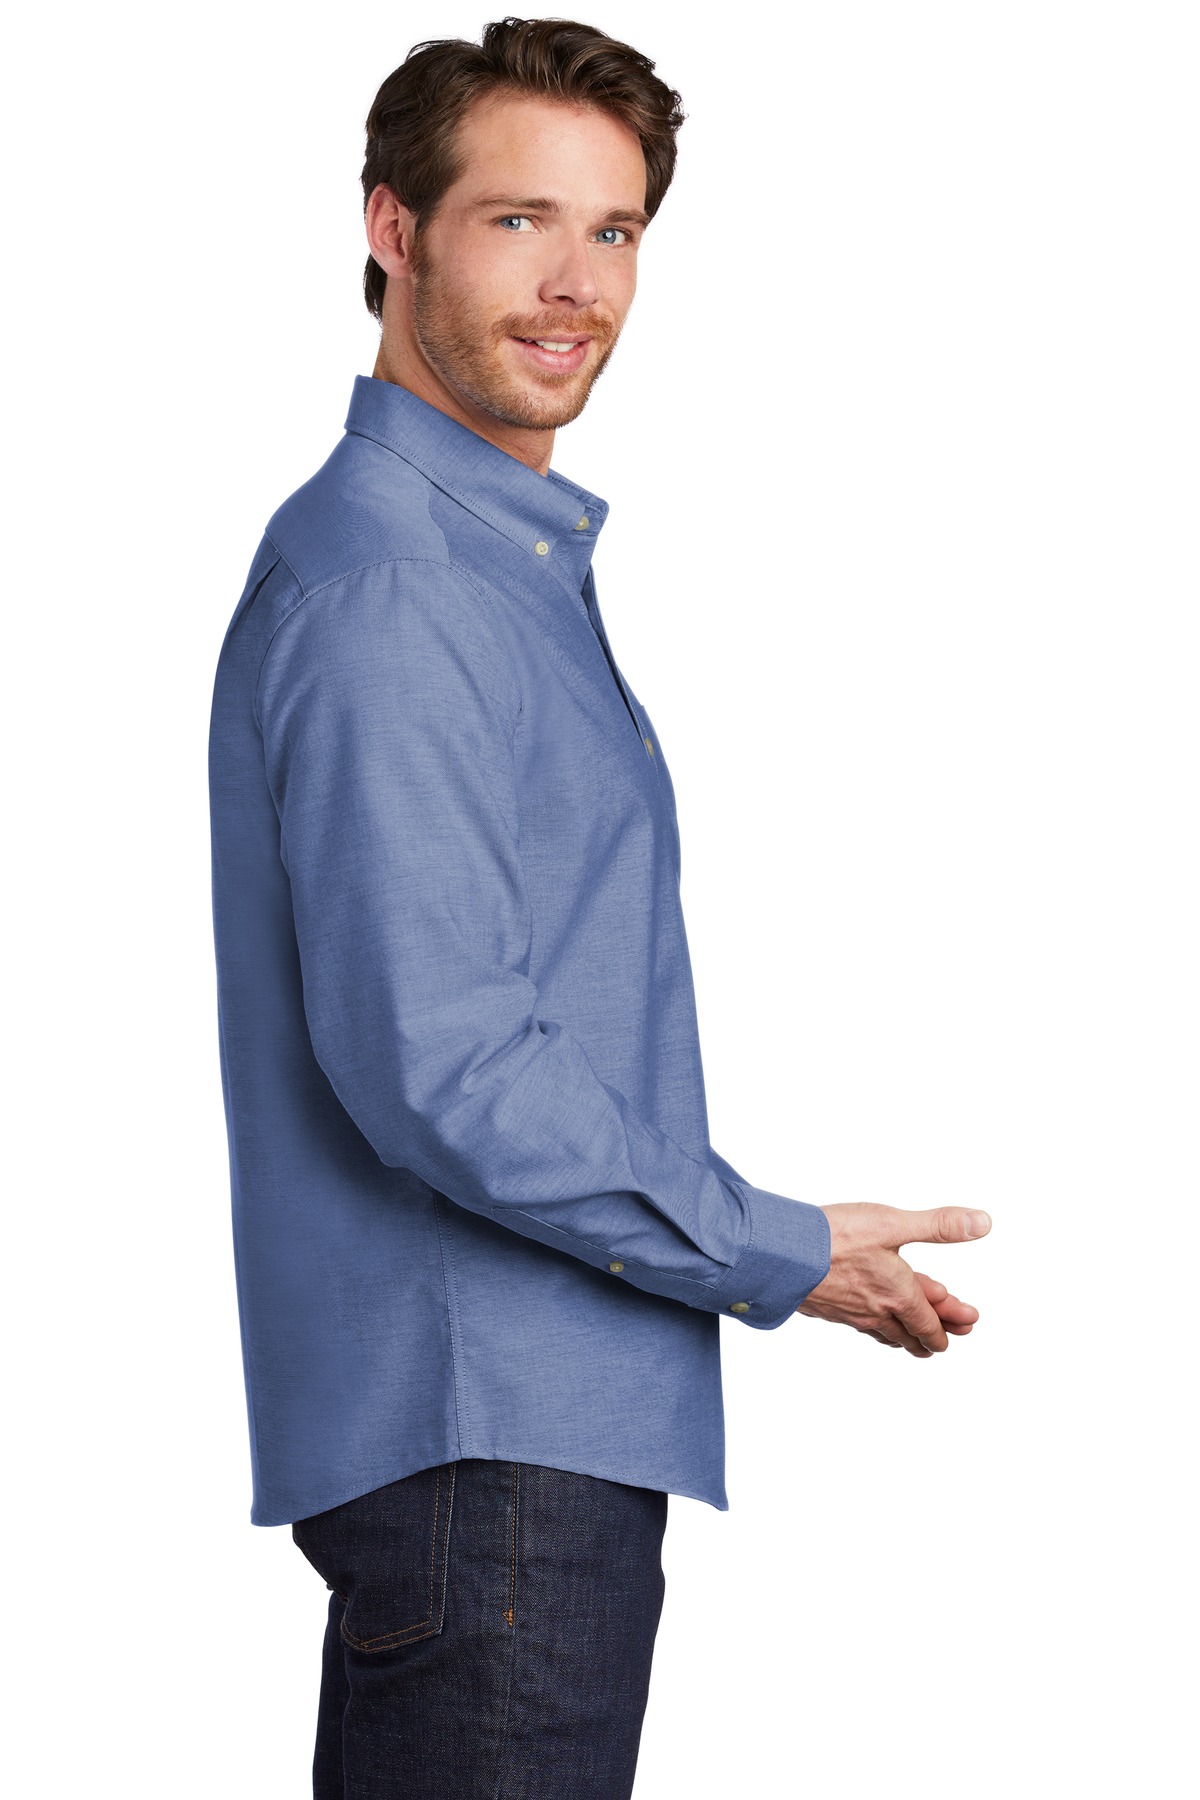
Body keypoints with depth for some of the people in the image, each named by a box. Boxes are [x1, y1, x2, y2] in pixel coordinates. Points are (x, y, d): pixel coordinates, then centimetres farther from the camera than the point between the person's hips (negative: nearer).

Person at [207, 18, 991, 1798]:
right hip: (481, 1436, -10)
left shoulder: (513, 556, 17)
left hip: (537, 1416, 10)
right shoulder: (378, 585, -17)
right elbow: (434, 1064, -23)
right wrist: (779, 1255, -15)